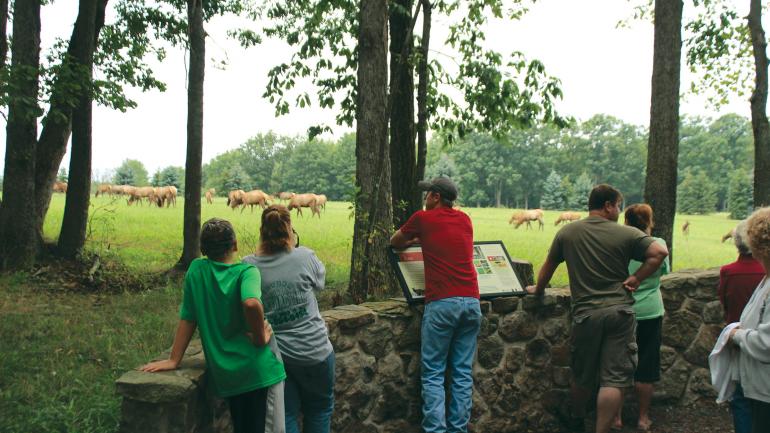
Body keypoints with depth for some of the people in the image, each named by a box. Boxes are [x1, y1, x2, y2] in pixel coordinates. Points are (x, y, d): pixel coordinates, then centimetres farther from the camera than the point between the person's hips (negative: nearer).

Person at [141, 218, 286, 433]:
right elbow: (251, 303, -31)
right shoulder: (247, 272, -10)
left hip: (224, 374, 4)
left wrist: (174, 360, 9)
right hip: (258, 369, -4)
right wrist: (260, 339, -16)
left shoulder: (196, 269, 0)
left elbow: (187, 318, 3)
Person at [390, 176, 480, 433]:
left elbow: (394, 242, 21)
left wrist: (411, 240, 41)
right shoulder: (465, 220, 16)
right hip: (471, 302, 5)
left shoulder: (423, 218, 4)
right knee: (463, 372, 8)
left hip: (441, 303, -4)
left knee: (433, 374, 1)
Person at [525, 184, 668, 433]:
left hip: (586, 314, 3)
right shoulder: (626, 234, -4)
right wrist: (636, 279, -3)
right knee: (614, 379, 1)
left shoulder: (567, 233, 3)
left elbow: (549, 265, 13)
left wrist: (538, 290, 29)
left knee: (582, 375, 20)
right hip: (619, 312, -2)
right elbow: (660, 252, -12)